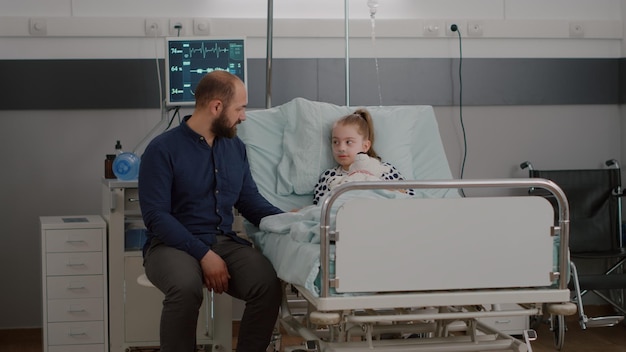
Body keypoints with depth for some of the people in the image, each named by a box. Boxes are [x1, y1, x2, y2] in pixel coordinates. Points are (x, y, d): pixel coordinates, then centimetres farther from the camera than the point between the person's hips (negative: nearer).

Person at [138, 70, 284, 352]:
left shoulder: (235, 147, 11)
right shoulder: (163, 149, -8)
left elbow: (250, 200, 15)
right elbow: (156, 216, -14)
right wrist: (204, 254, -21)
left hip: (224, 241, 5)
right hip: (172, 244, -5)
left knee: (268, 284, -26)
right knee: (186, 287, -38)